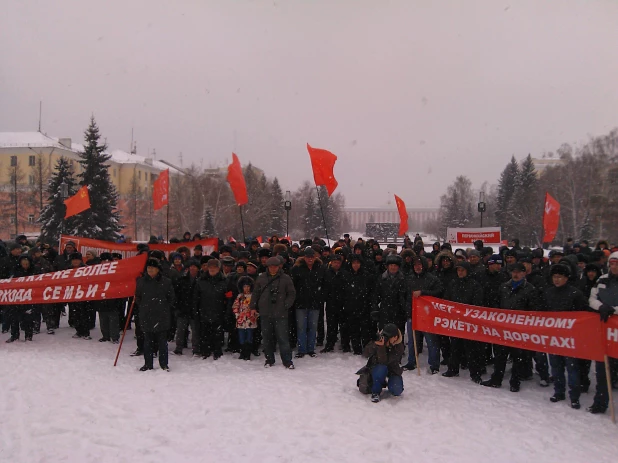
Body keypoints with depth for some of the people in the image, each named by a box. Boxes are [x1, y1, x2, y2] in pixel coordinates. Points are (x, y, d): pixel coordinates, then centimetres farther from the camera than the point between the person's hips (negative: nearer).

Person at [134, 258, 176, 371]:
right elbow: (137, 297, 18)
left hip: (162, 316, -2)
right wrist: (143, 307, 11)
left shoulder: (166, 281, -3)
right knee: (147, 341, 9)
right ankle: (148, 364, 19)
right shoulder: (141, 281, 5)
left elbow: (172, 298, 5)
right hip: (146, 316, 2)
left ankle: (164, 364, 15)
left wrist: (165, 309, 4)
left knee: (162, 341, 4)